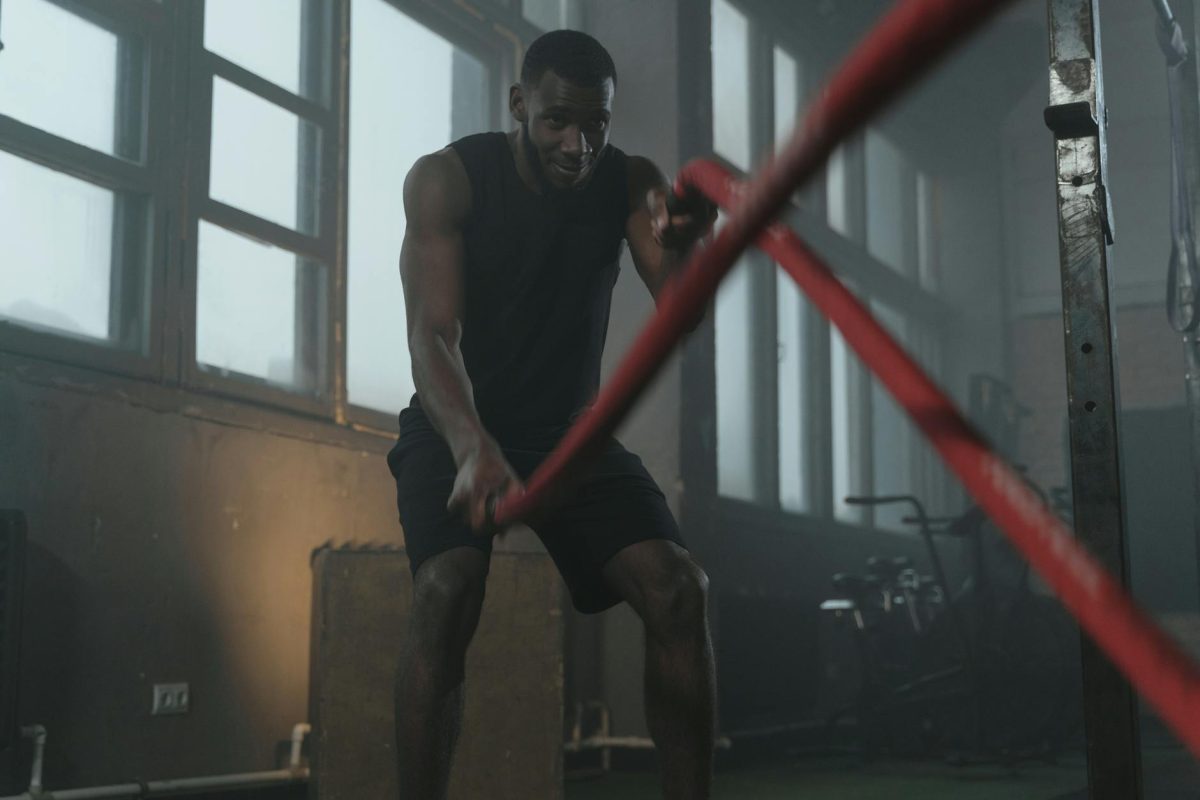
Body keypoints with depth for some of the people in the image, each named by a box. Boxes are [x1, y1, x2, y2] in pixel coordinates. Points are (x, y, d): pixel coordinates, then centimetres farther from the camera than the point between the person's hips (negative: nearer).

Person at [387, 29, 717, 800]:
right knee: (449, 591, -30)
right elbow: (432, 334, -27)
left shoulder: (630, 181, -6)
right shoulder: (446, 179, -16)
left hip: (572, 427, 3)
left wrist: (687, 244, -44)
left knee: (680, 588, -16)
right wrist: (472, 446, -47)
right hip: (456, 429, -3)